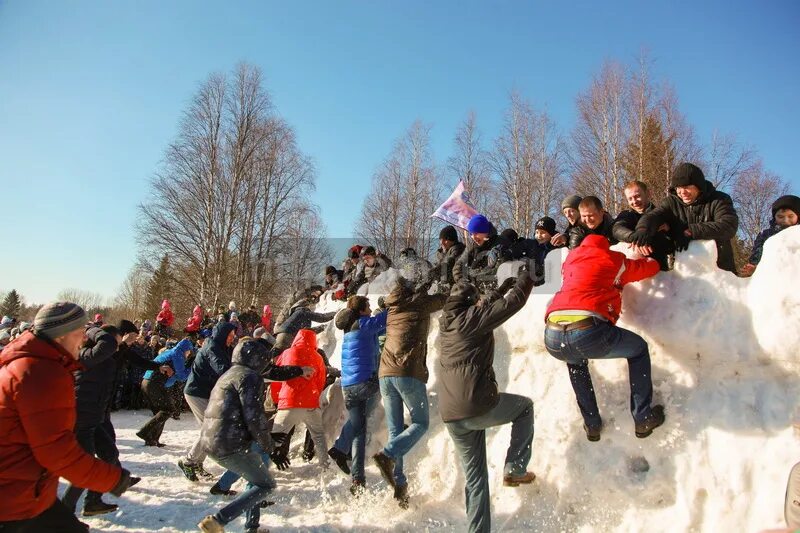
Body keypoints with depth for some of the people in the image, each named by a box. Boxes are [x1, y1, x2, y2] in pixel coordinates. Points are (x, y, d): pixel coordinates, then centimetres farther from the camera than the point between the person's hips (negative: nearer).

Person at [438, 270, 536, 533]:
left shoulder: (445, 322, 15)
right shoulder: (473, 318, -6)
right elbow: (515, 301, -2)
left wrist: (500, 289, 38)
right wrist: (525, 275, 16)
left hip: (451, 416, 7)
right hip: (478, 406, -7)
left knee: (475, 476, 19)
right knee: (525, 406, 21)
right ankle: (514, 468, 14)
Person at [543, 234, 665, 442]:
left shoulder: (571, 258, 27)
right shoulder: (614, 260, 19)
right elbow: (653, 266, 33)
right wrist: (645, 256, 55)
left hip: (552, 339, 4)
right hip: (588, 332, -4)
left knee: (575, 362, 39)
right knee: (638, 349, 27)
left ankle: (592, 425, 36)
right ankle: (643, 419, 30)